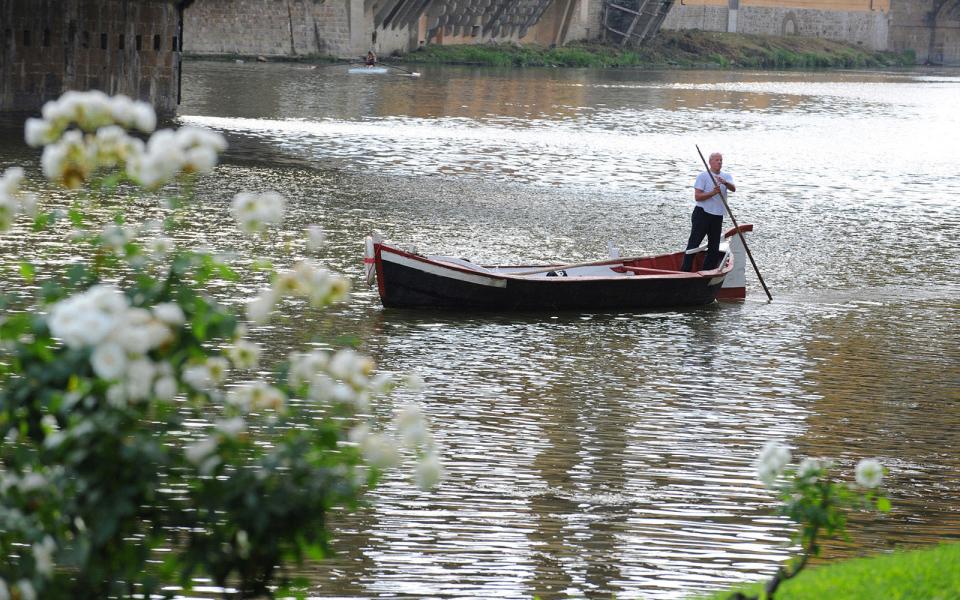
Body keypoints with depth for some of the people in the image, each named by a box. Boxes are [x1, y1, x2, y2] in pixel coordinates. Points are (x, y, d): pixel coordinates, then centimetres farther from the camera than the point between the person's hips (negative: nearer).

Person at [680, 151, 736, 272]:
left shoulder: (726, 176, 9)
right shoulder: (703, 176, -4)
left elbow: (733, 188, -12)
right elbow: (697, 197, -12)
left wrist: (725, 182, -33)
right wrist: (713, 193, -25)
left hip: (717, 217, 5)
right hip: (702, 214, -5)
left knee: (714, 247, 8)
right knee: (694, 244, -8)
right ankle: (685, 272, -9)